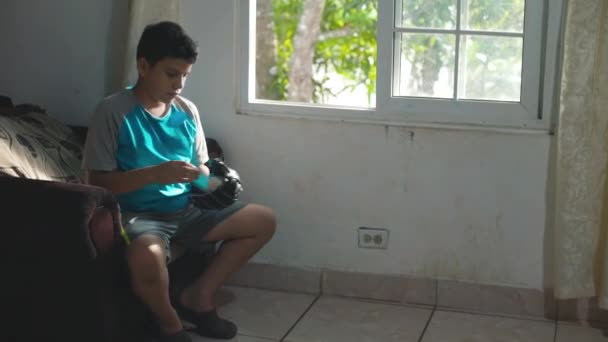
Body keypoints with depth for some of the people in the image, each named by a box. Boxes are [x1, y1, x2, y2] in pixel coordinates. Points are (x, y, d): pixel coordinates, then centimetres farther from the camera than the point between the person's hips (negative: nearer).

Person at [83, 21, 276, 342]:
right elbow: (98, 182, -15)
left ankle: (197, 295, 9)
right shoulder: (112, 111, -11)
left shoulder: (187, 111, 8)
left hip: (186, 210, 7)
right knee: (147, 258, -41)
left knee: (264, 220, 3)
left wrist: (215, 185, -8)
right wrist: (156, 174, -27)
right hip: (138, 215, -7)